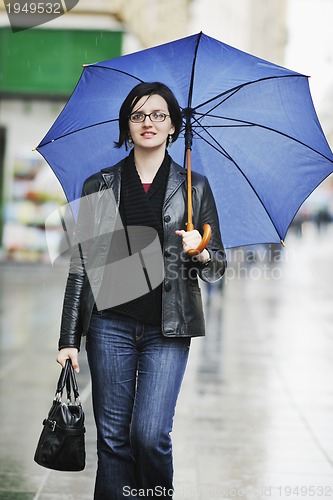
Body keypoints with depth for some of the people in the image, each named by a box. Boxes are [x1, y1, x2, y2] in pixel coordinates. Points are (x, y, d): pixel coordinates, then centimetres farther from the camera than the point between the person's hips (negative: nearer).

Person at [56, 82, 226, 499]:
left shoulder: (194, 187, 8)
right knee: (112, 437, 3)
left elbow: (216, 268, 11)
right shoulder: (99, 187, 8)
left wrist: (200, 252, -13)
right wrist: (69, 338, 0)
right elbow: (81, 264, 6)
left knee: (150, 434, -10)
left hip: (167, 328, -1)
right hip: (111, 323, 1)